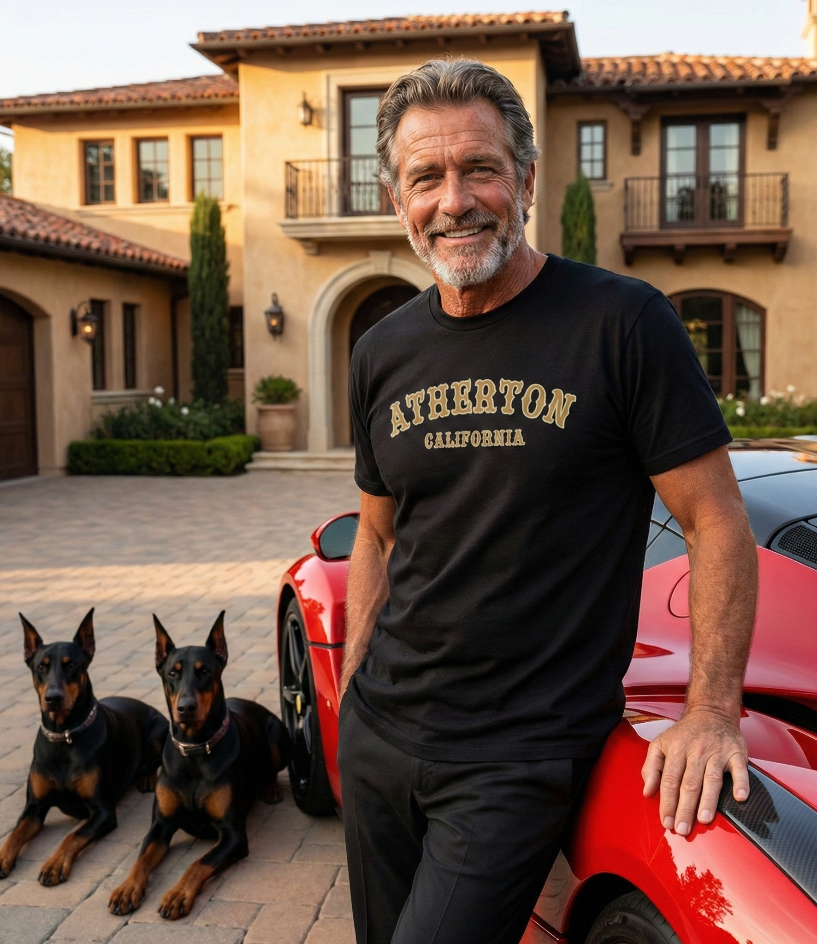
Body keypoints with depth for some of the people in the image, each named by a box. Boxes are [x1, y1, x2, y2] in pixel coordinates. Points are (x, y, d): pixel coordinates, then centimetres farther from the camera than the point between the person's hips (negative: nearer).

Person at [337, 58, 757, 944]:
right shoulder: (382, 354, 5)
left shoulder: (621, 323, -12)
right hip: (378, 735, 6)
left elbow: (717, 522, -8)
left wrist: (711, 709, -14)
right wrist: (350, 693, 11)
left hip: (520, 757, -5)